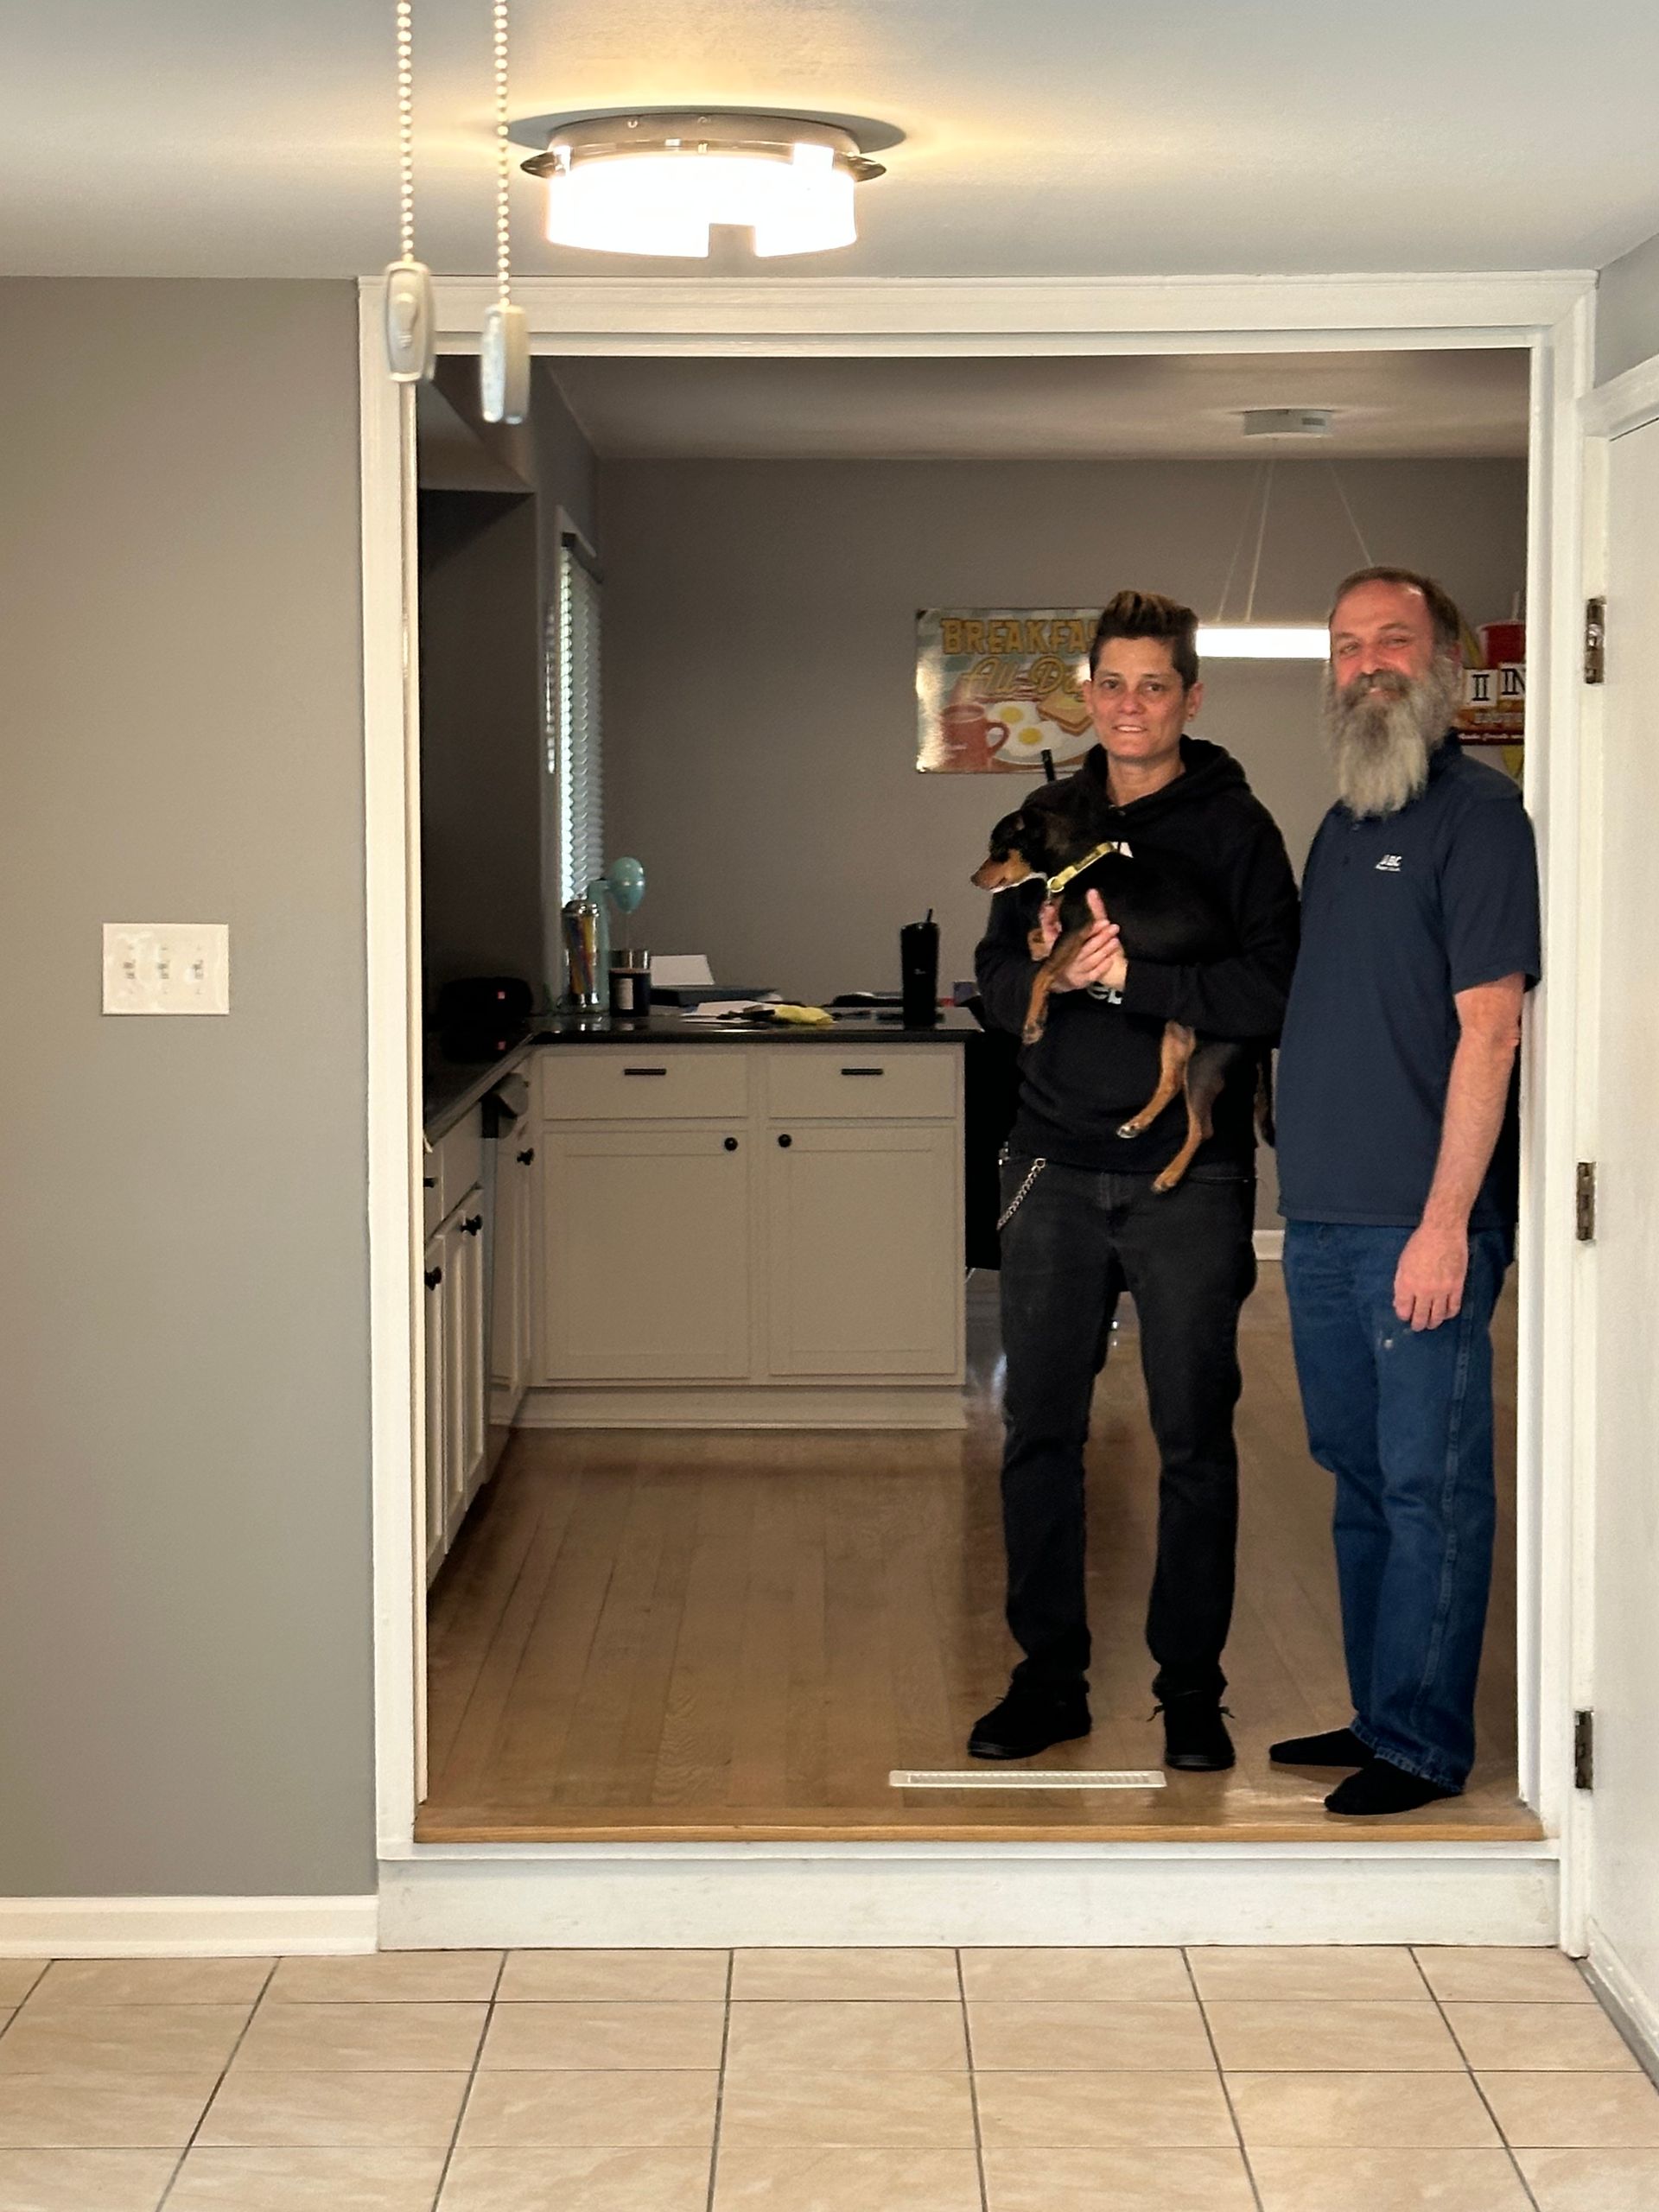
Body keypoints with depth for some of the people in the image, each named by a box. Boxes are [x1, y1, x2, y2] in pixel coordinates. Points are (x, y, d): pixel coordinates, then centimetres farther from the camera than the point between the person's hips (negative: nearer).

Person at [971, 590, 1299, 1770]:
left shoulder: (1235, 827, -2)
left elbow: (1274, 994, -14)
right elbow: (995, 986, 6)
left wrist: (1128, 974, -21)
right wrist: (1056, 972, -15)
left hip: (1190, 1176, -4)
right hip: (1058, 1168, 4)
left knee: (1195, 1442, 3)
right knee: (1040, 1431, 7)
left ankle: (1192, 1692, 14)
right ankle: (1050, 1679, 18)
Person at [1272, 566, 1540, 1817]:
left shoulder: (1478, 813, -8)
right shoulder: (1341, 824, 17)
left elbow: (1488, 1024, -15)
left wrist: (1446, 1219, -19)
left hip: (1420, 1221, -8)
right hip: (1325, 1216, 8)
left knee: (1429, 1487, -2)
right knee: (1362, 1479, 14)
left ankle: (1422, 1748, 5)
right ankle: (1377, 1717, 24)